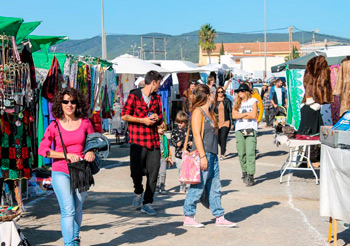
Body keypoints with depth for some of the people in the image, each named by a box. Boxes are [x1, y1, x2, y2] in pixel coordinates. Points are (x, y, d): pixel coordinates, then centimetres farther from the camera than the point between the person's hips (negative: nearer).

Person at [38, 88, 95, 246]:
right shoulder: (55, 125, -6)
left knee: (78, 209, 14)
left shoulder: (85, 122, 1)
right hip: (61, 172, -3)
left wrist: (91, 152, -8)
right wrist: (67, 155, -17)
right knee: (68, 210, -13)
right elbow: (42, 149, -10)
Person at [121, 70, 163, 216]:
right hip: (137, 140, -5)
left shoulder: (156, 98, 17)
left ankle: (147, 203, 10)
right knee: (136, 171, -12)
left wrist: (157, 118, 2)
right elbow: (124, 115, -5)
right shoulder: (134, 96, -1)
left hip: (154, 141, 5)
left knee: (153, 173, 0)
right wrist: (143, 120, -12)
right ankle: (138, 192, 19)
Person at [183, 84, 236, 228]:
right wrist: (202, 156, -19)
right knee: (198, 186, -5)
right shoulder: (197, 112, -8)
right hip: (203, 153, -9)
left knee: (215, 187, 11)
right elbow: (197, 134, -16)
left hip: (212, 154, 9)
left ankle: (219, 217, 16)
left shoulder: (210, 113, 18)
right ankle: (188, 217, 4)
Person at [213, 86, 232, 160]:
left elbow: (230, 111, 1)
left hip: (226, 122, -3)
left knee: (223, 137, -14)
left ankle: (222, 154, -9)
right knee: (219, 138, 5)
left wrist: (231, 122, -3)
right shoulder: (215, 101, 8)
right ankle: (223, 150, 33)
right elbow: (213, 112, 14)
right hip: (218, 122, 3)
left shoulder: (227, 101, 1)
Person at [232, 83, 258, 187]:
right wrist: (246, 113, -5)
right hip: (239, 130, 4)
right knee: (241, 153, 2)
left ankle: (250, 176, -15)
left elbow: (253, 115, -6)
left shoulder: (253, 101, 6)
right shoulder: (237, 102, 15)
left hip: (251, 129, -4)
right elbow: (234, 115, 1)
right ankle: (244, 173, 17)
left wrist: (241, 115, -1)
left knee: (250, 153, -13)